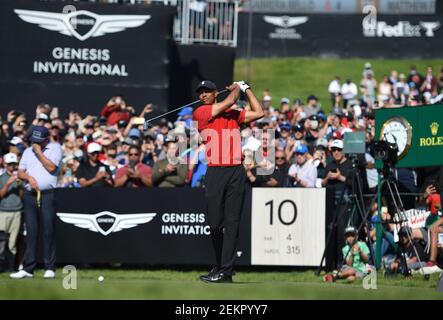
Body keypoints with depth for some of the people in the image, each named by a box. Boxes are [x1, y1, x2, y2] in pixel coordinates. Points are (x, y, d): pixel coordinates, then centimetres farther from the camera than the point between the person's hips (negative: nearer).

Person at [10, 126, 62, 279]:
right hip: (30, 196, 4)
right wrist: (29, 177, -6)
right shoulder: (28, 151, 18)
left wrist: (39, 152, -4)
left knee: (48, 231, -6)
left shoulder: (55, 148, 4)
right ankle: (28, 269, 2)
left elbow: (51, 167, -10)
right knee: (31, 233, 3)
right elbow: (20, 173, 14)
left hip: (47, 195, -4)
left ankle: (50, 268, -3)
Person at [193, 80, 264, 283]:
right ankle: (221, 265, 14)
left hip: (236, 171, 2)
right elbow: (229, 102, 0)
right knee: (215, 222, -1)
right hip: (215, 172, -2)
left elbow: (258, 113, 19)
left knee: (232, 222, -4)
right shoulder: (200, 113, 5)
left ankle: (225, 271, -8)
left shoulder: (233, 114, 18)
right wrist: (236, 89, 18)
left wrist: (245, 89, 24)